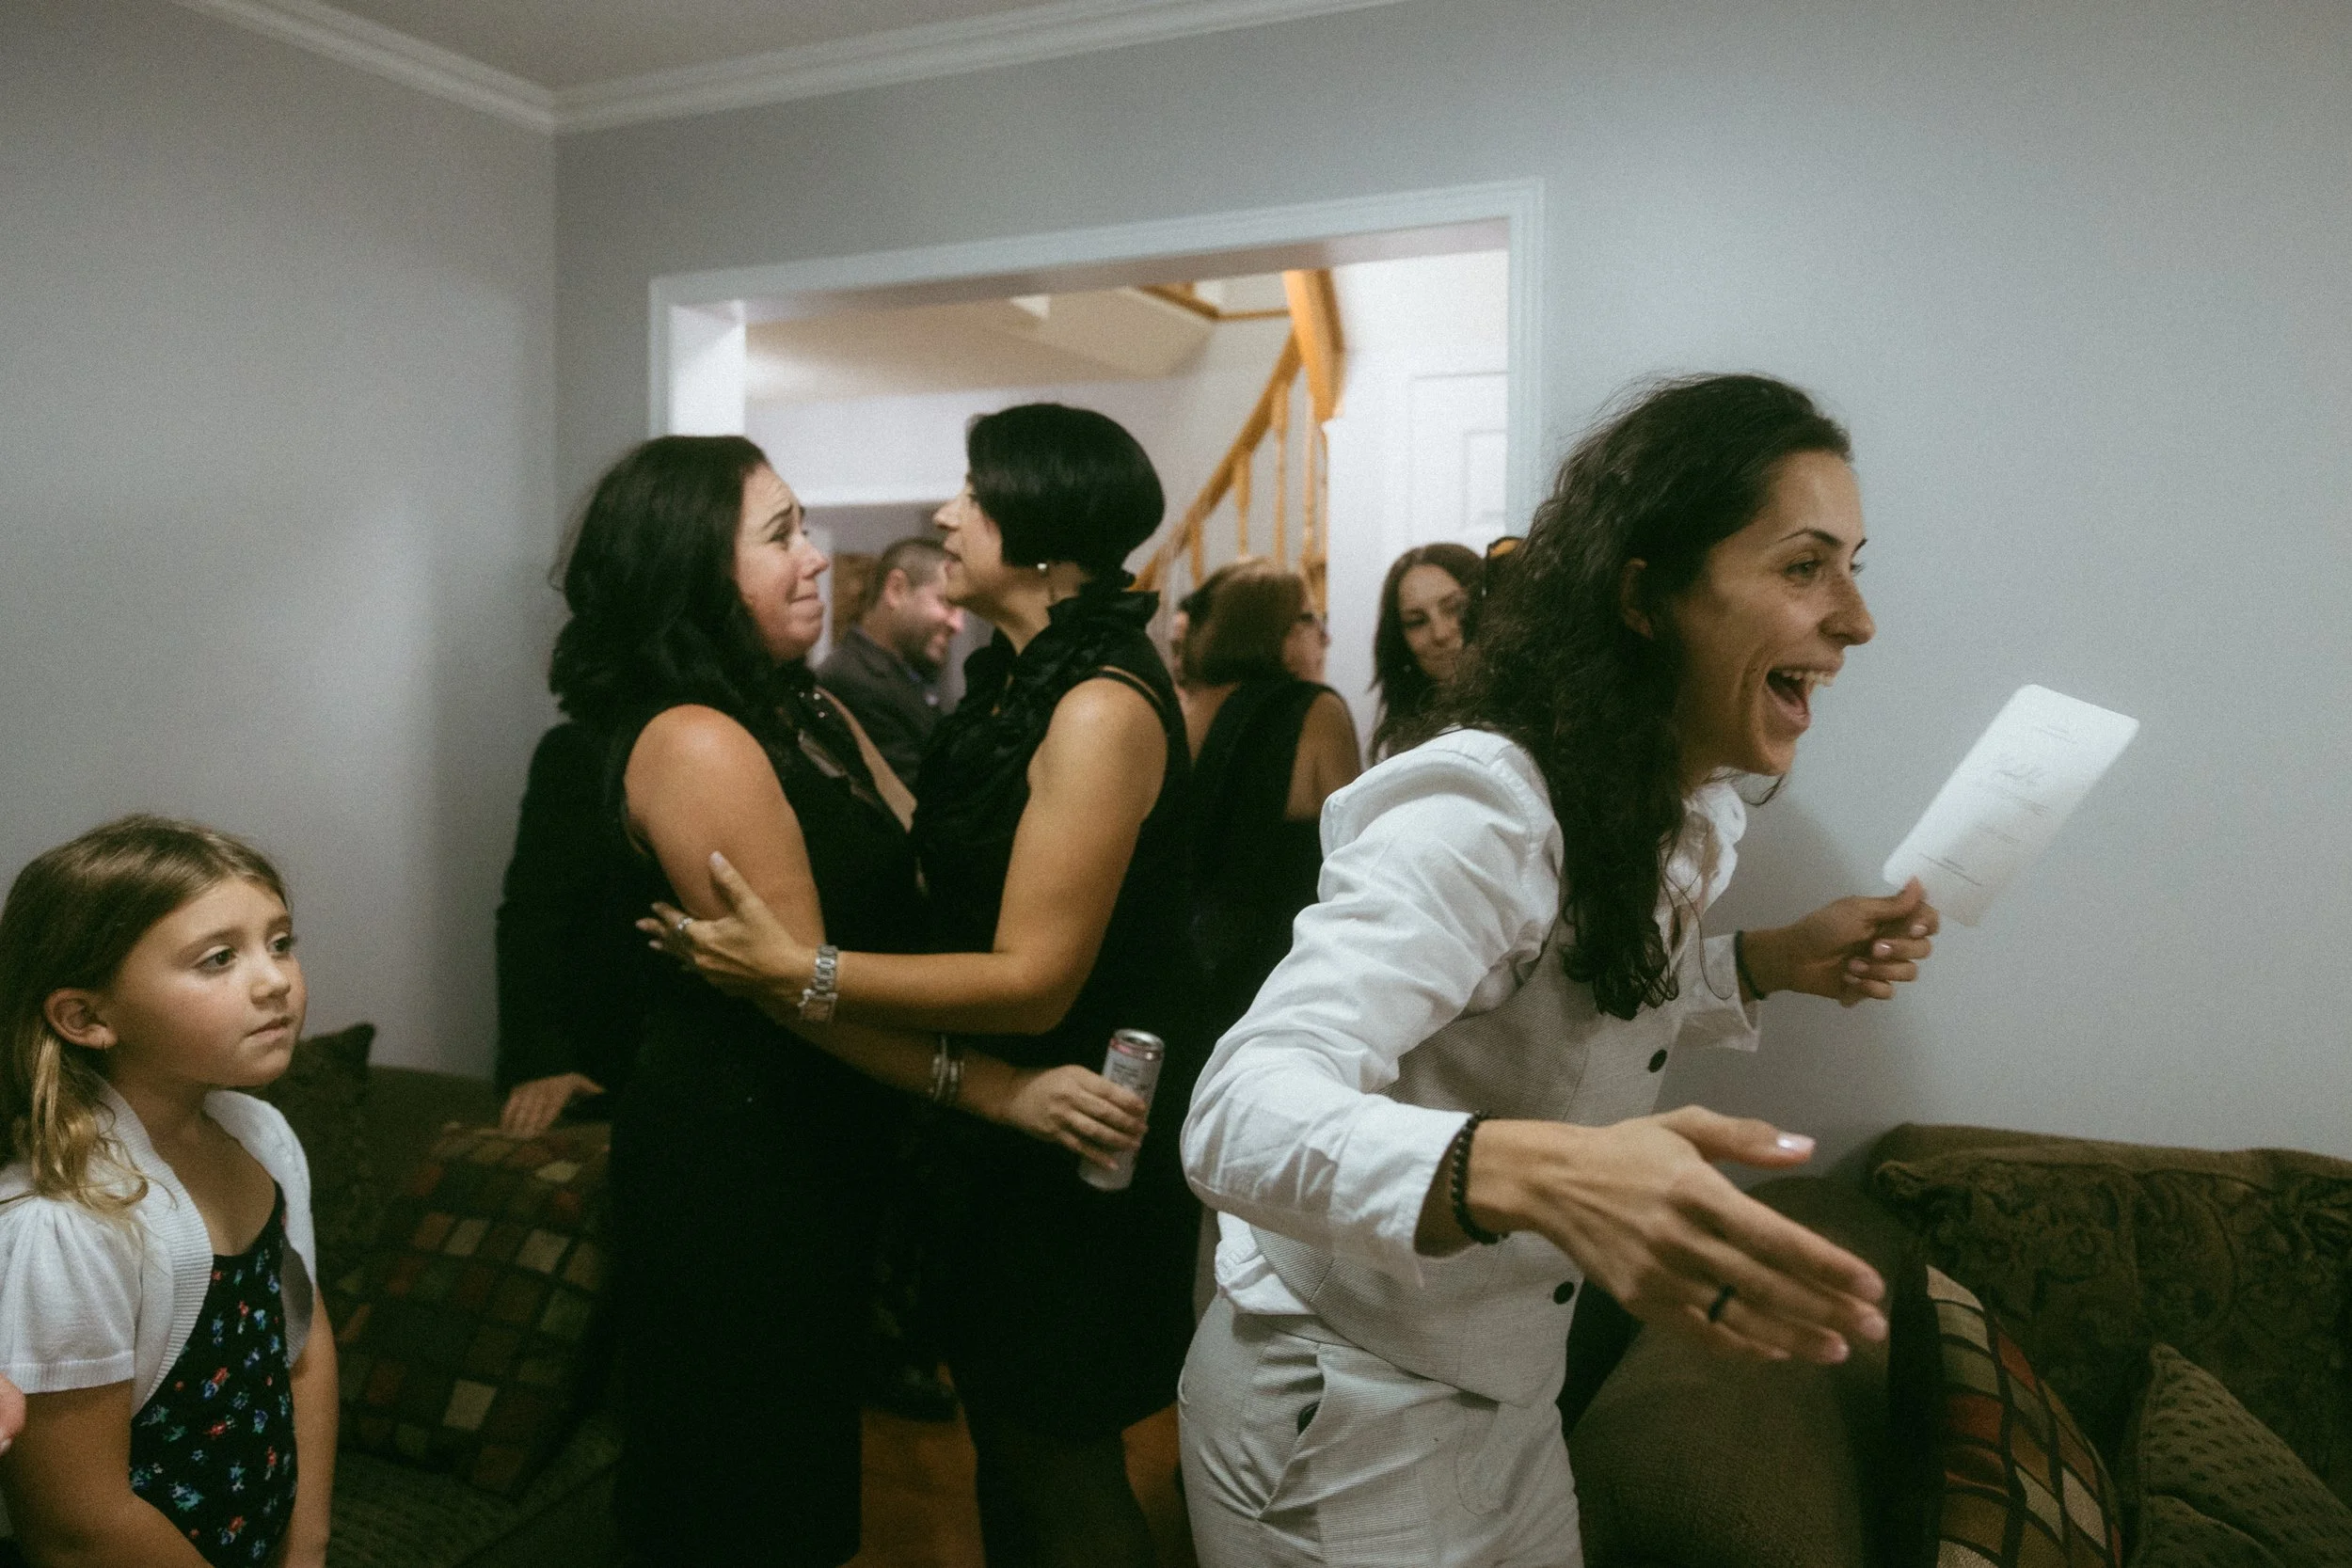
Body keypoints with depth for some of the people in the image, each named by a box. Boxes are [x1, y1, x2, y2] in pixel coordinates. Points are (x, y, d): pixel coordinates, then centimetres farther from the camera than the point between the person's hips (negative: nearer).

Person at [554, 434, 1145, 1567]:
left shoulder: (809, 714, 9)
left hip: (818, 1154, 9)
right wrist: (1000, 1090, -25)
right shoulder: (695, 742, -21)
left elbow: (926, 871, 2)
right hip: (731, 1167, -9)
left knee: (810, 1451, 24)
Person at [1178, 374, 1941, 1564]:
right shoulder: (1478, 811, -30)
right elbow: (1239, 1116, -39)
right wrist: (1531, 1171, -55)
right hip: (1338, 1433, -8)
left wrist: (1771, 962, -2)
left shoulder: (1694, 813, 0)